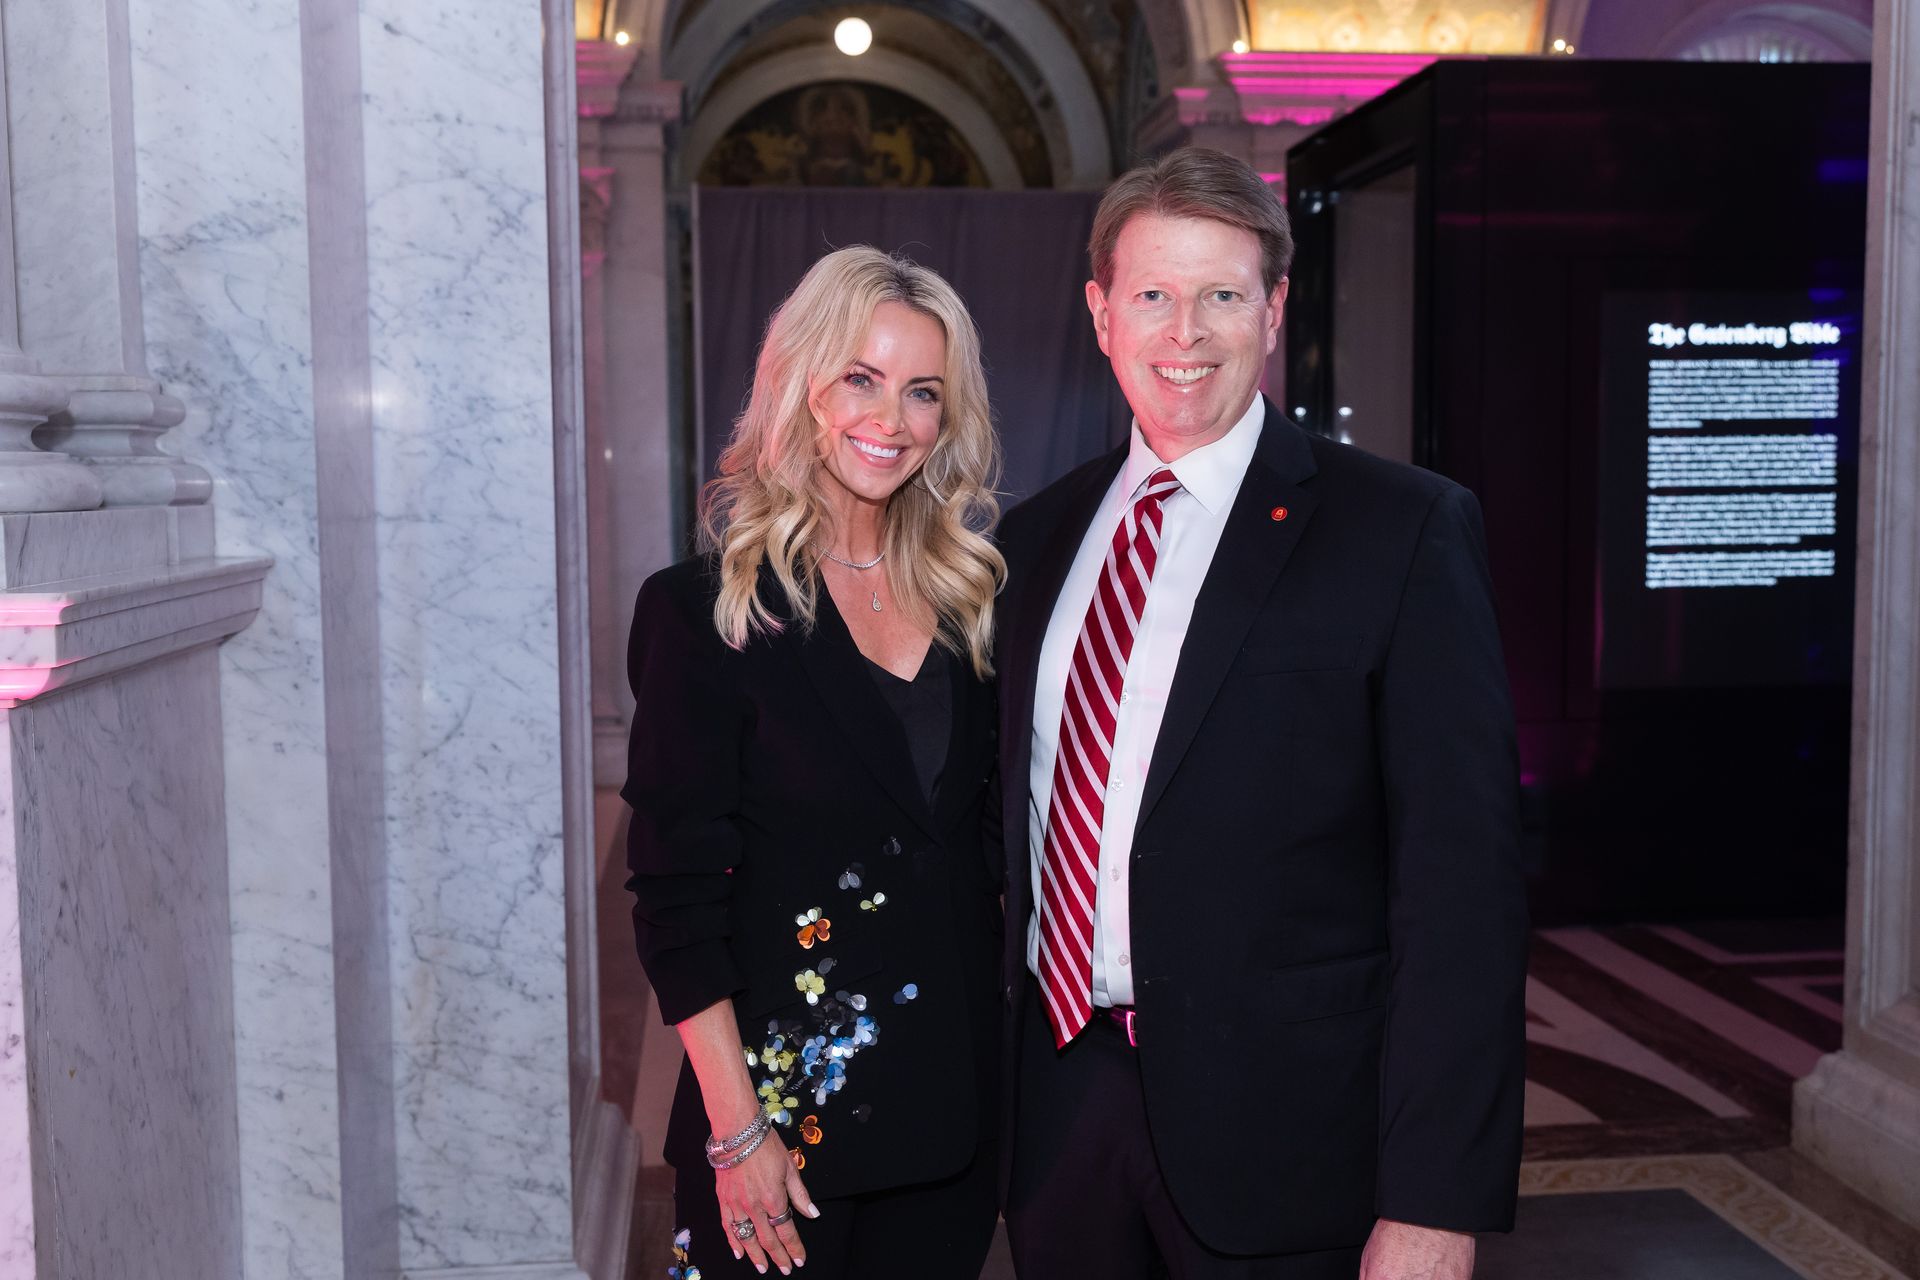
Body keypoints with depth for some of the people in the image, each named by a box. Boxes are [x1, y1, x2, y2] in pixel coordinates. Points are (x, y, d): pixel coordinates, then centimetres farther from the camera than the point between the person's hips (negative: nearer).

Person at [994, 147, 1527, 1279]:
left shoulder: (1408, 531, -9)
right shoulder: (1037, 538, 7)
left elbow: (1464, 882, -12)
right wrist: (997, 1077, 10)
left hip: (1280, 1134, -4)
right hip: (1062, 1099, 5)